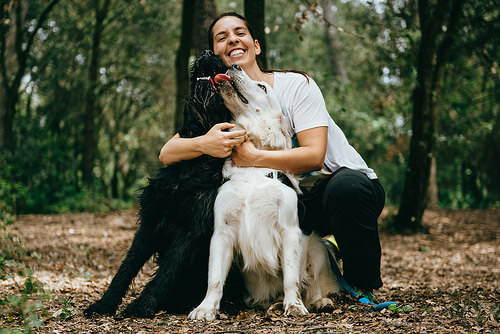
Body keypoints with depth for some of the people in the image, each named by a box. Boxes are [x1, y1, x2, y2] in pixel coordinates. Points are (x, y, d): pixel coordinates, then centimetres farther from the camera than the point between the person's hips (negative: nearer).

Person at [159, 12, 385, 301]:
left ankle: (364, 287, -13)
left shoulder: (296, 84, -12)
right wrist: (204, 144, -31)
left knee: (344, 188, -38)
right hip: (294, 202, 5)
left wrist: (253, 158, -30)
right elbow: (167, 153, -10)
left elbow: (314, 156, -23)